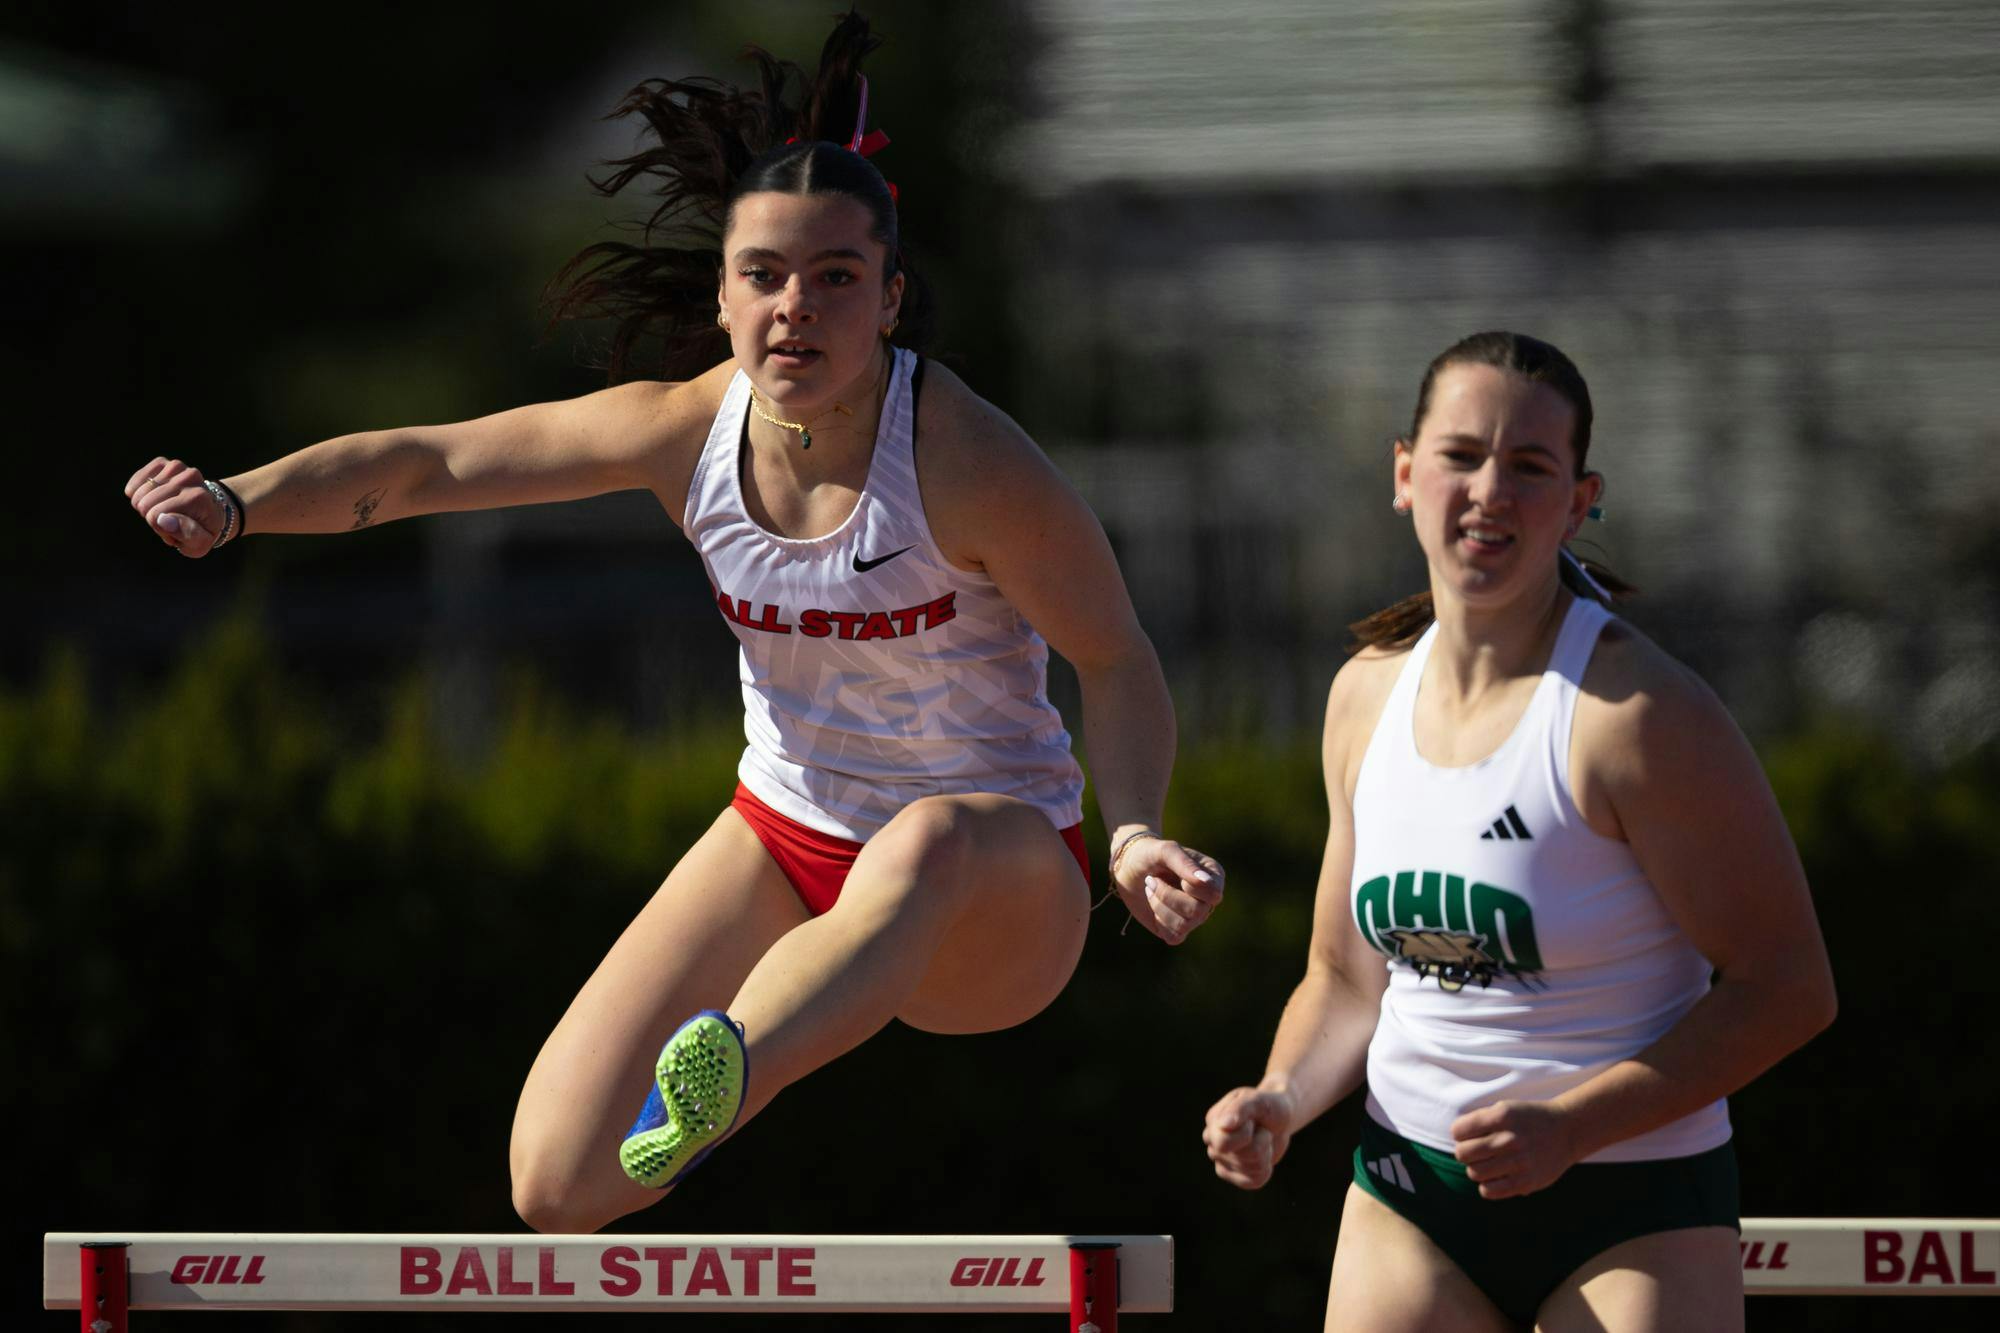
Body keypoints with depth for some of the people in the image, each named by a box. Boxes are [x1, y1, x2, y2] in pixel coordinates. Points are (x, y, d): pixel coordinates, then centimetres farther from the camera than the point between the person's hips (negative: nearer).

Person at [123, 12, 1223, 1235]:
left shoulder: (966, 459, -21)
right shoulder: (690, 431, -9)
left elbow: (1115, 659, -11)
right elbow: (431, 462, -1)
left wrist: (1134, 832, -29)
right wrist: (236, 504, -17)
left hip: (998, 899, -5)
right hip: (786, 844, 5)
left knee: (926, 850, -45)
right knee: (559, 1190, -11)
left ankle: (710, 1093, -68)